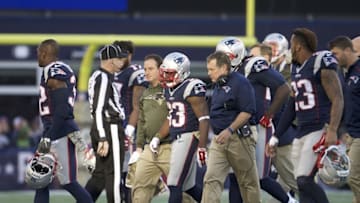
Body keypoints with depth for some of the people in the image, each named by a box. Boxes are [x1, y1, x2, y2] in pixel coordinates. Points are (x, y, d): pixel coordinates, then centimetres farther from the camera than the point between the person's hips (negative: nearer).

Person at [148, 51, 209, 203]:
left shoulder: (191, 88, -15)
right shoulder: (169, 89, 13)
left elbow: (203, 119, -17)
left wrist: (202, 147, -21)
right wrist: (157, 138, 17)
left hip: (189, 137, -9)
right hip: (176, 138, 9)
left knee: (175, 185, -9)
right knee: (188, 186, 14)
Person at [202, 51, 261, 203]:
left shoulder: (239, 83, -11)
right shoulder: (218, 86, 15)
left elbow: (247, 111, -18)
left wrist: (230, 130, -23)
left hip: (239, 138, -8)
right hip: (219, 140, 8)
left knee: (248, 182, 6)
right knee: (211, 180, -6)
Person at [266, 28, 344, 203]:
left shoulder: (321, 64, -9)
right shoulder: (296, 69, 17)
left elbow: (337, 100, -14)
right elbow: (291, 108, 23)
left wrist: (332, 130, -26)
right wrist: (275, 137, 22)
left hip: (320, 130, -9)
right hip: (302, 132, 9)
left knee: (304, 180, -18)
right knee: (301, 183, 3)